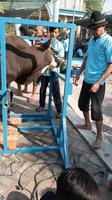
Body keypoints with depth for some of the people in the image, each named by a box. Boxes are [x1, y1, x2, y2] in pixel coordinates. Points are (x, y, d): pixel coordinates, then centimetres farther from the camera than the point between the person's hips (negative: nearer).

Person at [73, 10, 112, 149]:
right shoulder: (91, 40, 9)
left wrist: (98, 82, -23)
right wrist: (78, 74, 13)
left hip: (98, 82, -7)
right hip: (87, 80, 8)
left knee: (96, 110, -1)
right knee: (82, 103, 19)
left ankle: (99, 137, 18)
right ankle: (87, 124, 42)